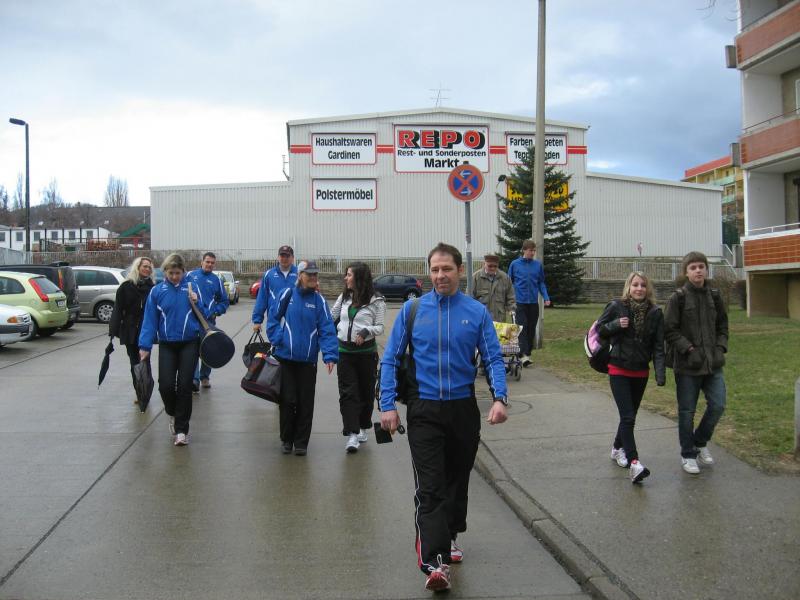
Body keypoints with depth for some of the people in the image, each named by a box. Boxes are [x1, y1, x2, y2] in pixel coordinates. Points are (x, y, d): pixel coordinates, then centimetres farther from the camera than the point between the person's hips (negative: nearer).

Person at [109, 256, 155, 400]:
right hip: (130, 331, 0)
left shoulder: (152, 287, 5)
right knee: (134, 362, 6)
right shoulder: (126, 287, 1)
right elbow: (118, 310, -2)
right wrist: (114, 330, -8)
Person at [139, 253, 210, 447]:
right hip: (167, 345, 1)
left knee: (184, 385, -2)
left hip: (189, 343, 0)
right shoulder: (157, 291, 0)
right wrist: (145, 346, -6)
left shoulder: (192, 287, 1)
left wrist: (196, 302, -14)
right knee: (166, 385, -6)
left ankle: (181, 430, 8)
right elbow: (150, 320, 0)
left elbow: (204, 315, 4)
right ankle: (173, 414, 27)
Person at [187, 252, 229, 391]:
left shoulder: (216, 280, 8)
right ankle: (194, 379, -17)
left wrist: (216, 311, 0)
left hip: (208, 320, 2)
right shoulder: (191, 275, 4)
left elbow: (224, 301, 14)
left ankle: (205, 377, 26)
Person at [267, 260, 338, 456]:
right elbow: (273, 319, 3)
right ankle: (286, 439, 23)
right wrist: (278, 340, -11)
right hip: (286, 357, -1)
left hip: (308, 360, 1)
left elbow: (327, 329, -7)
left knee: (305, 402, 7)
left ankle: (301, 442, 19)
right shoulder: (287, 295, -4)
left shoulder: (319, 300, -2)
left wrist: (330, 355, -17)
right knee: (288, 401, 5)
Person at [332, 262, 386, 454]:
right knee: (348, 393, -5)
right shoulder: (343, 298, 8)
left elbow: (380, 327, -6)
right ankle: (352, 434, -7)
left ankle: (362, 428, 27)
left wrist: (367, 331, -22)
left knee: (366, 392, 9)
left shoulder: (376, 301, -5)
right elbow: (331, 317, 18)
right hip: (345, 351, 3)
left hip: (366, 352, -3)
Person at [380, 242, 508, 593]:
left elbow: (493, 359, 1)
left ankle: (449, 538, 38)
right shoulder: (412, 309, -2)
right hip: (424, 411, -2)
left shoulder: (477, 312, 0)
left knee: (458, 480, 17)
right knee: (429, 486, -11)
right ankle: (434, 561, -16)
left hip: (463, 409, 2)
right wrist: (387, 406, -6)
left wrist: (499, 398, -16)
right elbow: (390, 359, 1)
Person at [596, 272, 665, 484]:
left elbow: (658, 346, -5)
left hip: (641, 372, 4)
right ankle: (634, 463, -19)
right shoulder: (616, 306, -8)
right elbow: (599, 329, 2)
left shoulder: (655, 313, -2)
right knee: (628, 417, -13)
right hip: (618, 370, -3)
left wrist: (660, 373, -16)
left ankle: (617, 448, 40)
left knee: (630, 415, 17)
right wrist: (616, 325, -17)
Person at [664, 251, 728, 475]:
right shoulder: (678, 298, -7)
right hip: (687, 364, -4)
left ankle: (700, 442, 26)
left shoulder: (714, 296, 7)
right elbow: (669, 330, -9)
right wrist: (689, 349, -15)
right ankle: (688, 454, 19)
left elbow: (722, 326, 16)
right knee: (687, 411, 4)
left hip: (712, 363, 4)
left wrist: (720, 348, 2)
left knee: (718, 405, 1)